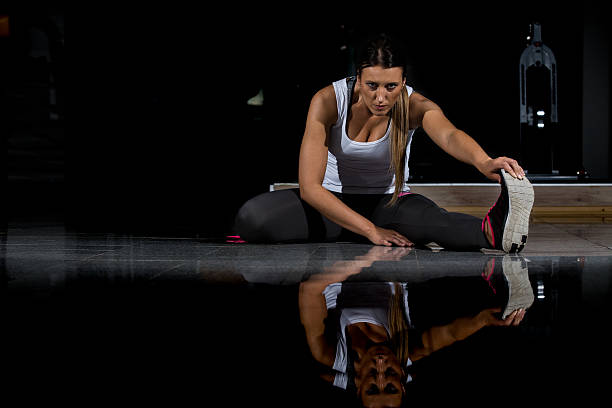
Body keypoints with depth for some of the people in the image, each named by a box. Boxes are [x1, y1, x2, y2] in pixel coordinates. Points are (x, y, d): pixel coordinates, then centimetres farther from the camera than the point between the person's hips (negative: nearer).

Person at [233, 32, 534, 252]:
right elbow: (309, 186, -25)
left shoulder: (415, 106, -17)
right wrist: (370, 230, -34)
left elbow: (449, 135, -41)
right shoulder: (328, 101, -21)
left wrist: (483, 162, -65)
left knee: (424, 217, -40)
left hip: (387, 201, 0)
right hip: (332, 201, 1)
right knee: (251, 217, -29)